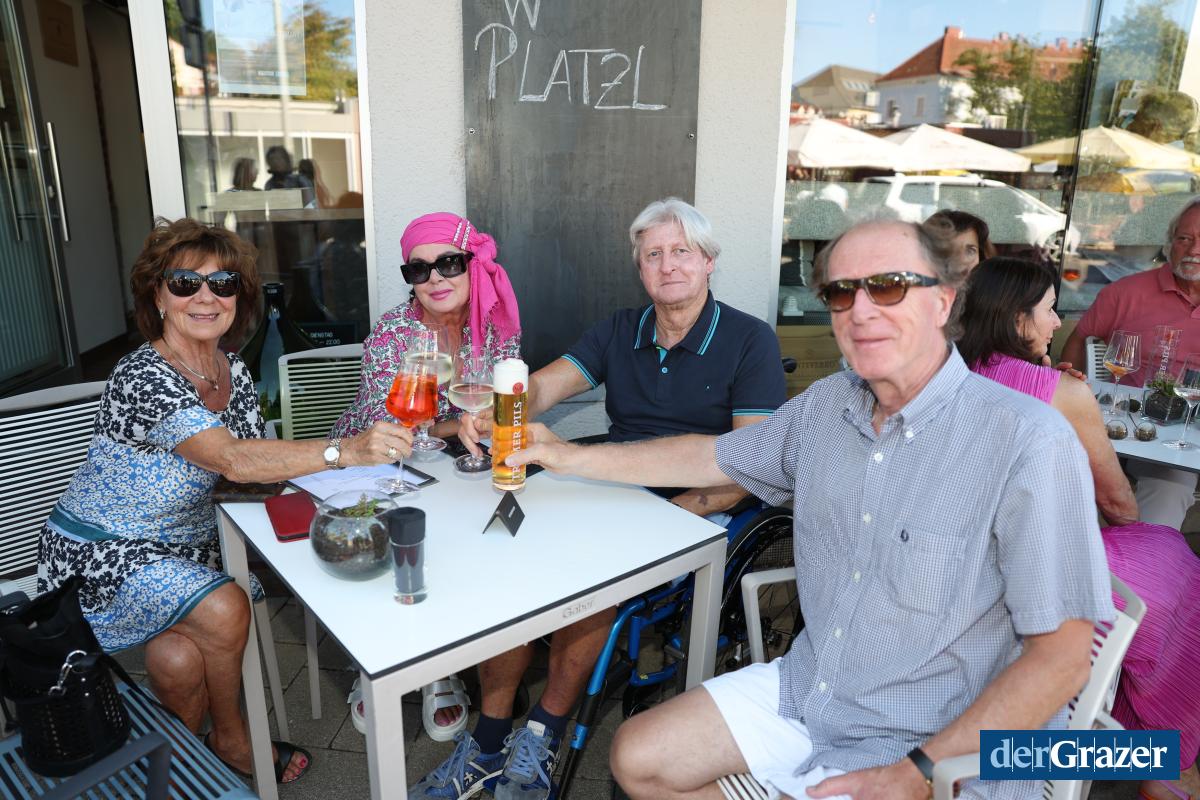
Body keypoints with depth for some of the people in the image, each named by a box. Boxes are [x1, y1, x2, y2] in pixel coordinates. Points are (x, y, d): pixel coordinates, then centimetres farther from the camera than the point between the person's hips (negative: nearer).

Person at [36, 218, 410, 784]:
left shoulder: (235, 373, -1)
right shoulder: (140, 378, -26)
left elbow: (255, 471, 0)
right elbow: (233, 460, -39)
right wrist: (344, 450, -49)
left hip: (182, 542, 6)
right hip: (99, 551, -5)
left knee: (181, 662, -20)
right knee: (223, 610, -25)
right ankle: (230, 738, 4)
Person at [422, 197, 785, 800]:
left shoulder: (750, 341, -2)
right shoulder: (620, 331, 13)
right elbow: (543, 384, -1)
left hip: (697, 516, -4)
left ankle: (543, 733, -5)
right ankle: (490, 741, -2)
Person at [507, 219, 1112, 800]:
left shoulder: (1029, 441, -21)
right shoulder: (825, 405, -2)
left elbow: (1062, 656, -17)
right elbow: (712, 457, 11)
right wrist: (569, 457, 12)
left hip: (942, 746, -5)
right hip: (806, 688, 6)